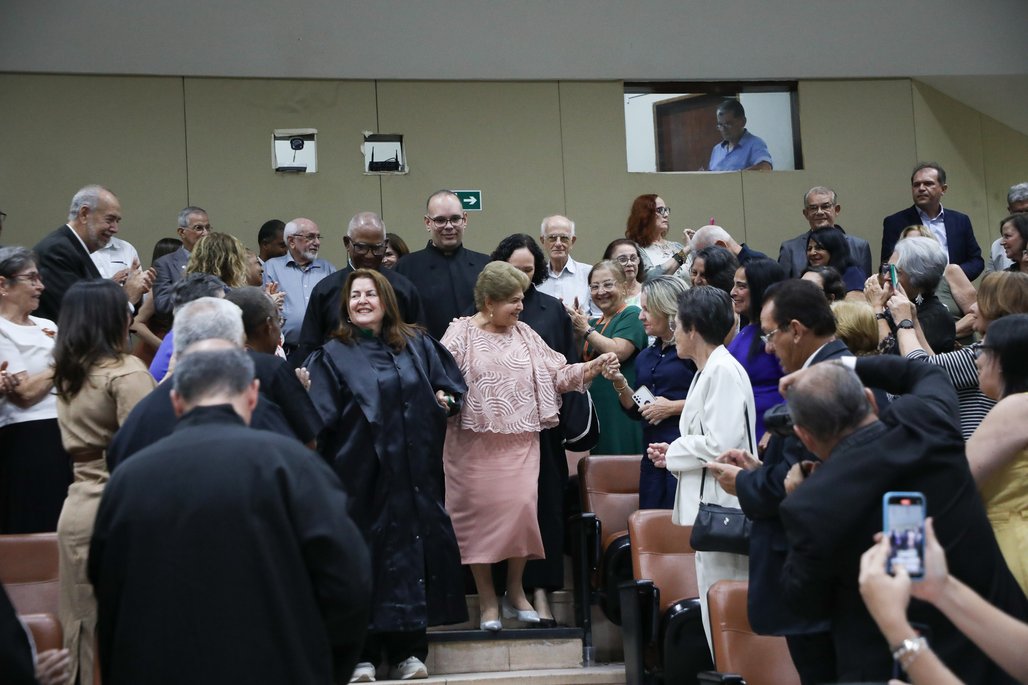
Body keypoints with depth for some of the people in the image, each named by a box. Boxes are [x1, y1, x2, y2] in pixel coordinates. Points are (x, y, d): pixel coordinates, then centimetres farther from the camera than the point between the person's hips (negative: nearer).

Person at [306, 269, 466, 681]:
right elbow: (319, 415, -6)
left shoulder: (416, 346, 13)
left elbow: (451, 382, 21)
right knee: (363, 553, -2)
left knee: (411, 547, 4)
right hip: (360, 473, -3)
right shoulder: (334, 355, 3)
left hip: (411, 471, 3)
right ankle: (362, 653, 3)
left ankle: (408, 649, 12)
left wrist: (445, 400, 2)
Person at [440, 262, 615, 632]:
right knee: (479, 513, 0)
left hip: (520, 442, 3)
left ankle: (515, 590, 13)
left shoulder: (525, 336, 12)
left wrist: (595, 366, -1)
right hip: (474, 443, -3)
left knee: (521, 508, -6)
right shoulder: (461, 333, -1)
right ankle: (487, 600, 12)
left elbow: (557, 374, 10)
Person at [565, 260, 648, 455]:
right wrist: (576, 333, 6)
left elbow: (617, 352, -18)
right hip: (595, 409, 8)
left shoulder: (631, 315, -4)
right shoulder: (594, 322, 19)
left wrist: (586, 330, -7)